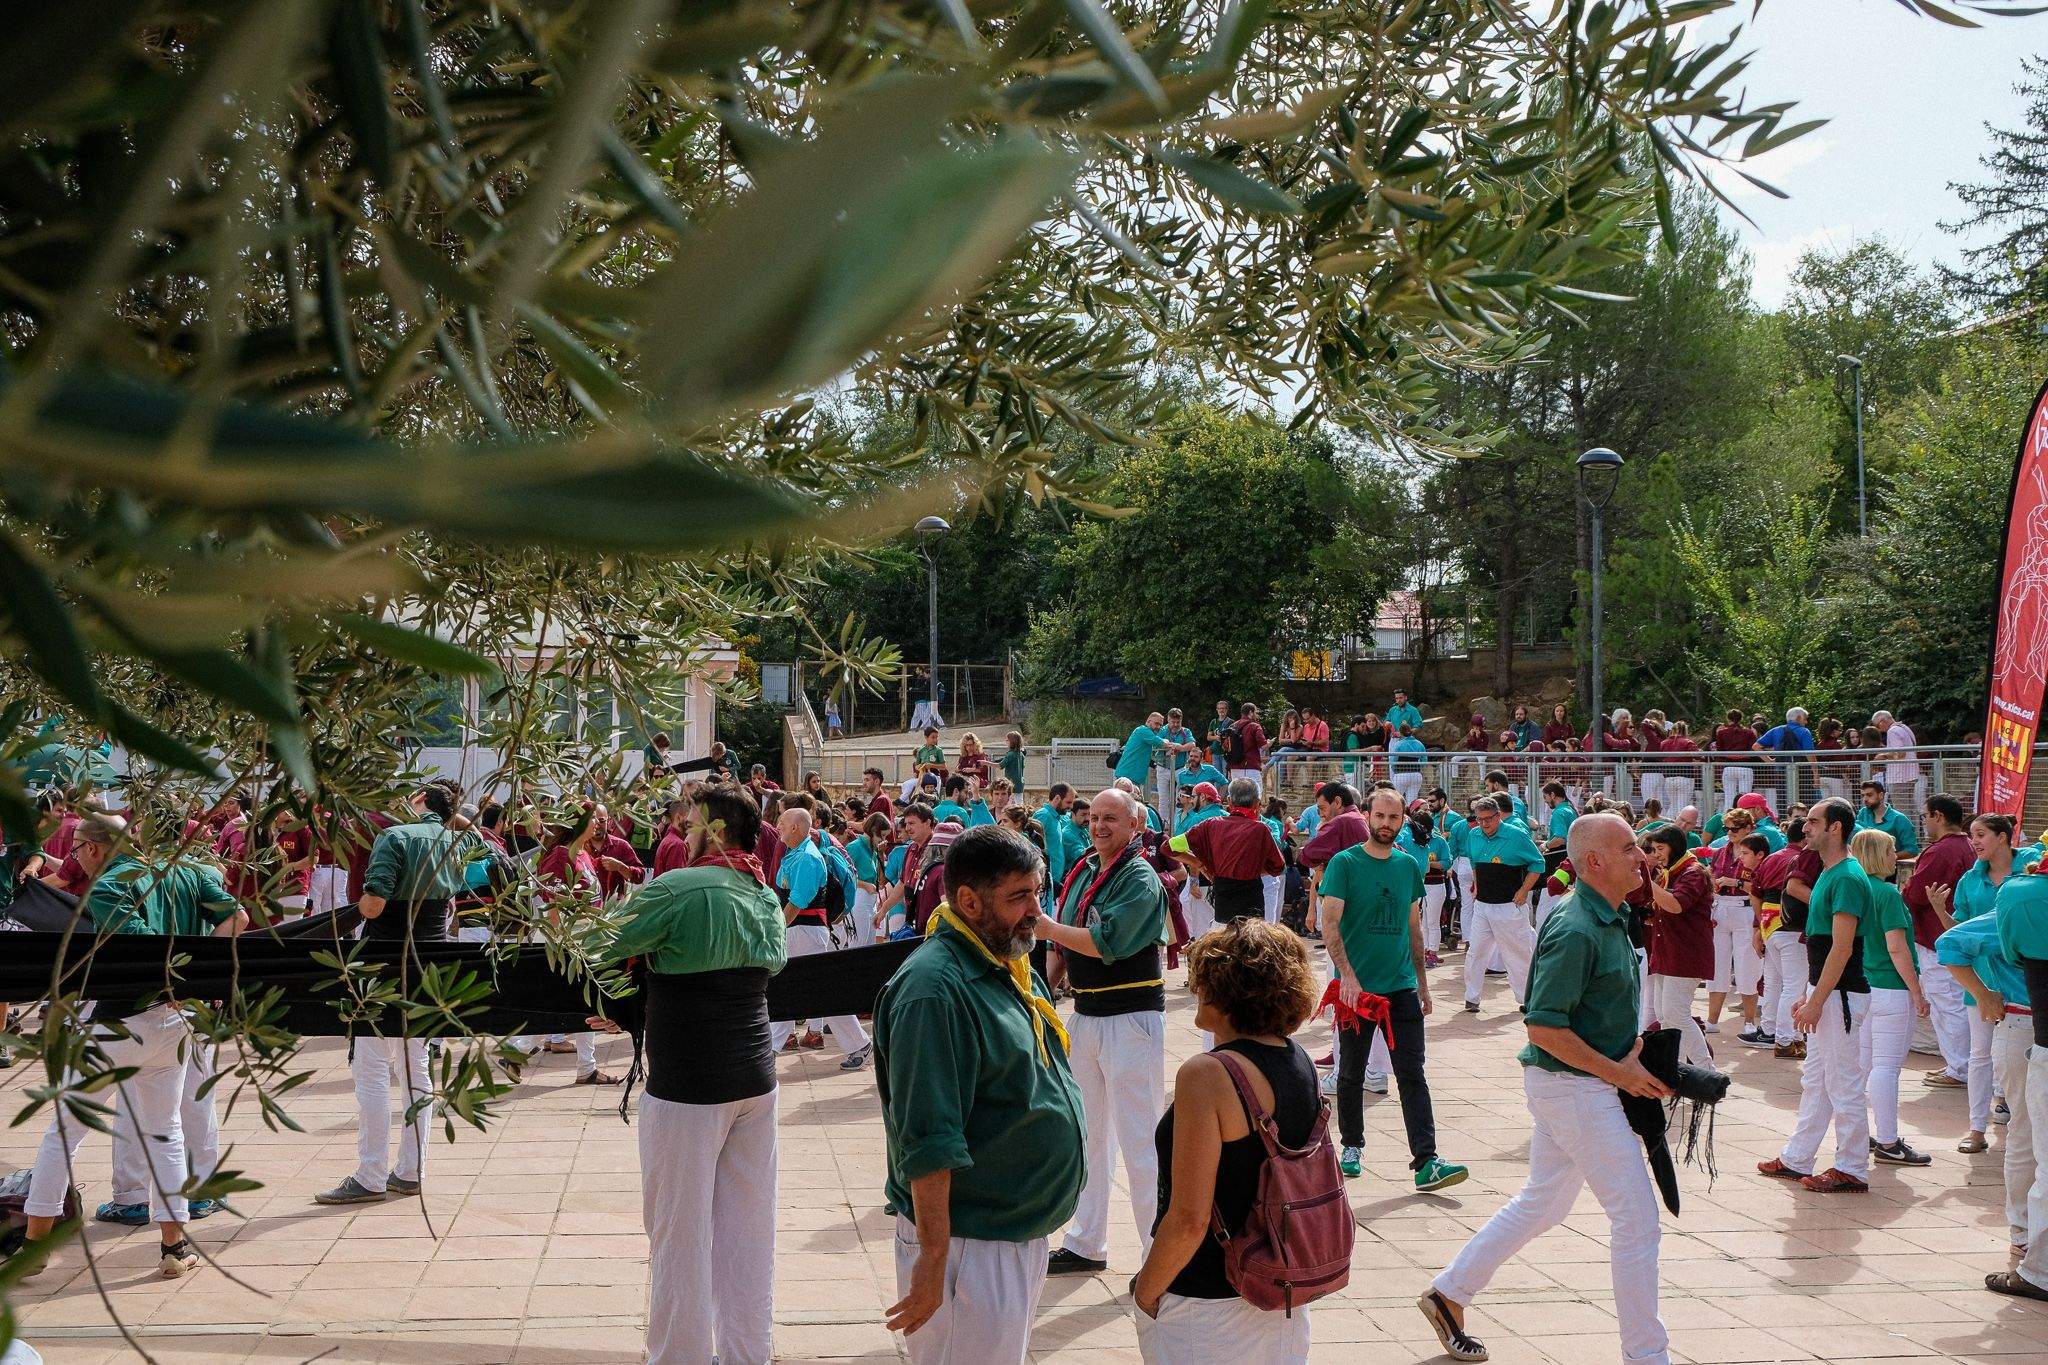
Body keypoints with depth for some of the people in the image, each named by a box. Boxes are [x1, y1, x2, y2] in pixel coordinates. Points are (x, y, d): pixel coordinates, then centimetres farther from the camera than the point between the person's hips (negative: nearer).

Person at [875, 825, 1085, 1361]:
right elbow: (928, 1144, -25)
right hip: (972, 1243, -9)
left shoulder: (1011, 966, 8)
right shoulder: (934, 989, -23)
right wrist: (932, 1261, -25)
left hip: (1025, 1231, 9)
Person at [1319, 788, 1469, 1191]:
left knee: (1413, 1075, -4)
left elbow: (1413, 928, 16)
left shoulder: (1409, 867, 8)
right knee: (1351, 1073, 11)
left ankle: (1425, 1162, -8)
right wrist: (1347, 976, -23)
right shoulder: (1344, 864, -6)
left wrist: (1422, 984, 15)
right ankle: (1351, 1146, 28)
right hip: (1356, 987, -3)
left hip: (1402, 987, 3)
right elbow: (1329, 924, -13)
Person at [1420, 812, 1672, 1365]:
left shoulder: (1606, 919, 9)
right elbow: (1544, 1028, -25)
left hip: (1567, 1085, 10)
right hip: (1575, 1088, -10)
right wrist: (1618, 1073, -18)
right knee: (1636, 1217, -2)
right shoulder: (1575, 930, -23)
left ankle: (1449, 1294, 31)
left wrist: (1632, 1050, 9)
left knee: (1543, 1203, 20)